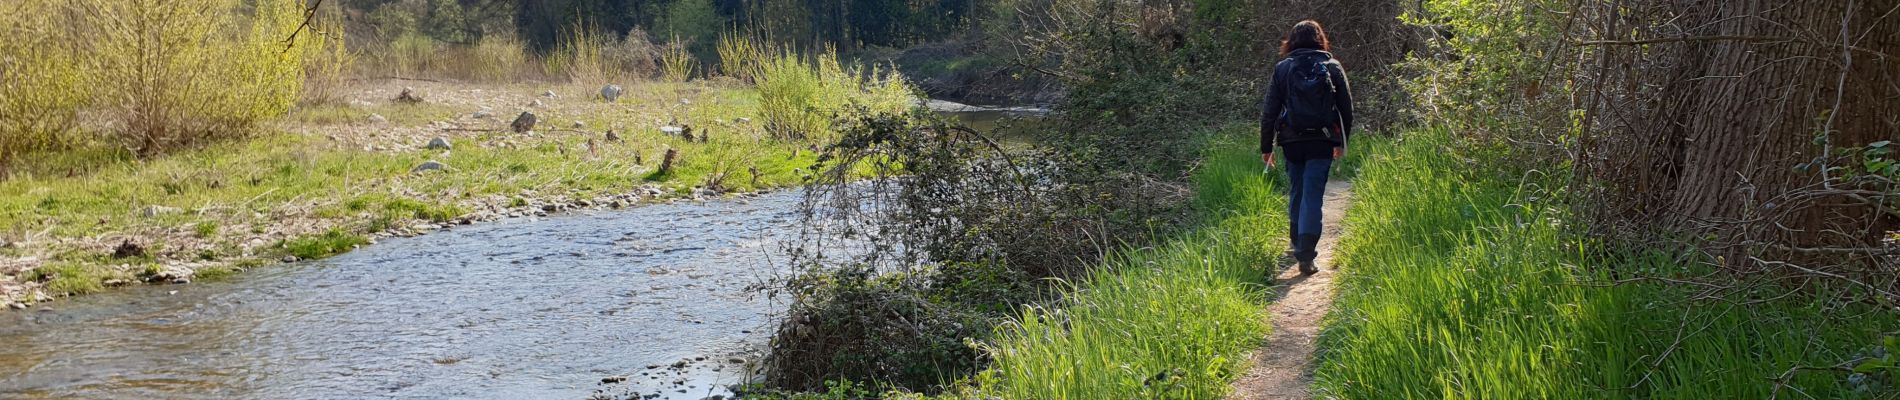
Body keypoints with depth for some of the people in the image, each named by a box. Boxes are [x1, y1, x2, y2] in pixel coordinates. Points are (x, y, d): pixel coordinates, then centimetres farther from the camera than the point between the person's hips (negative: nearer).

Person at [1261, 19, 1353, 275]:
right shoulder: (1332, 67, 1)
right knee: (1313, 195, -3)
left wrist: (1266, 148, 6)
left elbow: (1270, 112, -1)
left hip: (1292, 141, 1)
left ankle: (1297, 242, 34)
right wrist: (1341, 142, 19)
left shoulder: (1282, 69, 0)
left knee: (1296, 191, 20)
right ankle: (1305, 254, -13)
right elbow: (1346, 108, 6)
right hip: (1322, 141, -1)